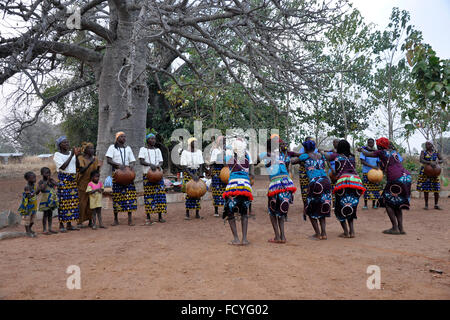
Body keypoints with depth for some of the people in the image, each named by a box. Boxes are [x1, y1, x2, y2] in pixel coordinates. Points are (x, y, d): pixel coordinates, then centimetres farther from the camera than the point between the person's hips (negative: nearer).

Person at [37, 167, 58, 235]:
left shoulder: (51, 180, 7)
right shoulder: (41, 182, -9)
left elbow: (57, 184, -7)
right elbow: (42, 189, -25)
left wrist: (51, 179, -12)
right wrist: (47, 181, -21)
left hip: (52, 200, 6)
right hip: (45, 201, -6)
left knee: (50, 214, 12)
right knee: (45, 214, 0)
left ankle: (50, 229, 20)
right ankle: (44, 230, 7)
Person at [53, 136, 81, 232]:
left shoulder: (71, 153, 12)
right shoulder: (57, 155, -4)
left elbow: (78, 166, 6)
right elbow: (63, 166, -17)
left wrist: (76, 156, -8)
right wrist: (71, 155, -16)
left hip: (73, 179, 6)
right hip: (63, 179, -6)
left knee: (73, 201, 6)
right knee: (63, 202, -5)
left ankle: (69, 224, 14)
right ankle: (61, 225, 2)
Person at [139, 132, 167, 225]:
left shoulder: (157, 150, 18)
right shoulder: (143, 149, 5)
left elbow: (161, 161, 11)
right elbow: (141, 161, -8)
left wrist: (159, 165, -13)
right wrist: (150, 164, -25)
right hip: (147, 174, -4)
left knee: (160, 194, -1)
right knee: (148, 195, -6)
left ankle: (160, 216, 7)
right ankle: (148, 218, -2)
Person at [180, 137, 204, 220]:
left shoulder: (199, 152, 9)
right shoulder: (185, 152, -4)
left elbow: (201, 165, 5)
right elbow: (184, 166, -10)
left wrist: (199, 175, -10)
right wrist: (192, 175, -19)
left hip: (197, 172, 4)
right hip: (188, 173, -4)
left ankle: (197, 213, 7)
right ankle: (187, 214, -3)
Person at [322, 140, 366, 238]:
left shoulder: (336, 155, 11)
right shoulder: (352, 157, 21)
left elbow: (327, 157, 25)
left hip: (344, 180, -4)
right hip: (357, 181, 4)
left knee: (340, 209, 5)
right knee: (351, 208, 16)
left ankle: (346, 232, -1)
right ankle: (352, 231, 9)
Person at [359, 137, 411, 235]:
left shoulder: (381, 152, 2)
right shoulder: (394, 152, 21)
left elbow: (367, 154, 16)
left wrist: (361, 150, 36)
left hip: (396, 179, -7)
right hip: (407, 176, 7)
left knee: (387, 202, 3)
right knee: (397, 203, 15)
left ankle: (395, 228, -2)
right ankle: (401, 228, 10)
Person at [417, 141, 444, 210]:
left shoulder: (436, 152, 6)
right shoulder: (423, 152, -1)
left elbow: (442, 160, 3)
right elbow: (421, 160, -16)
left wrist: (437, 162, -20)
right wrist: (430, 163, -31)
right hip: (425, 171, -2)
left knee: (436, 188, 0)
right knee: (426, 189, -1)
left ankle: (436, 205, 12)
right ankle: (426, 205, 8)